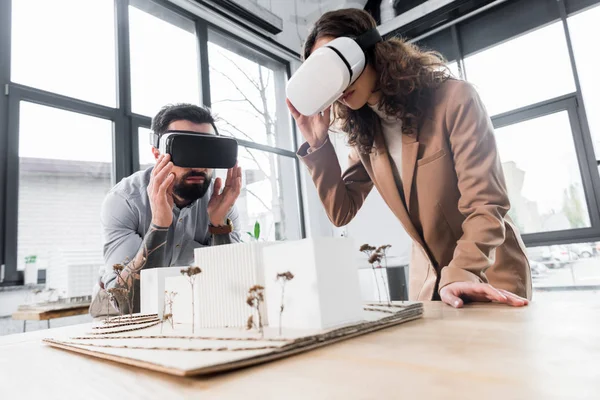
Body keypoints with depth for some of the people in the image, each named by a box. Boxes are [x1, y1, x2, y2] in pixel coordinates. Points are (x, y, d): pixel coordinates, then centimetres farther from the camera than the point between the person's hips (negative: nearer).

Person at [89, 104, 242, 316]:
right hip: (125, 308, -1)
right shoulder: (123, 200, -21)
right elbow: (123, 302, -28)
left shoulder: (222, 201, -15)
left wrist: (220, 224, -31)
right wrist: (158, 224, -38)